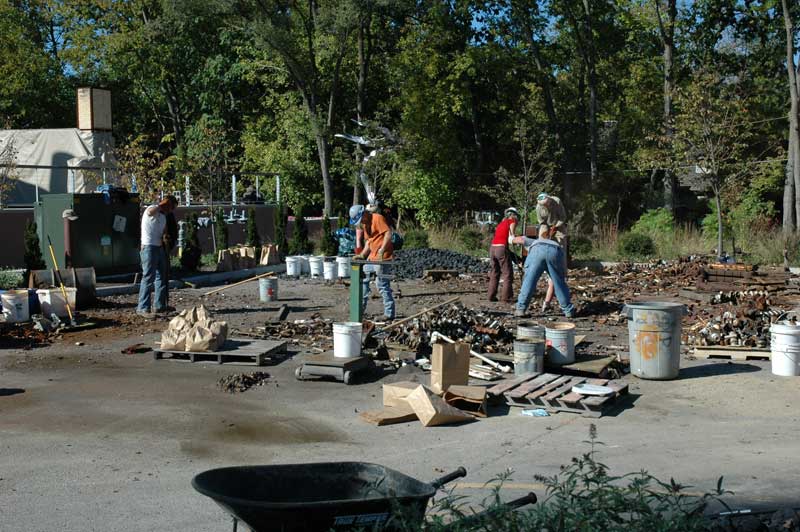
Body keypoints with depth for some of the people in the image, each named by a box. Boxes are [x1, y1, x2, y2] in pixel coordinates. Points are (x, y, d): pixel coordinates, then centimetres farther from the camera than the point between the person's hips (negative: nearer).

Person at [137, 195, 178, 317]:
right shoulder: (152, 209, -8)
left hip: (159, 248, 10)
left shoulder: (163, 216, 20)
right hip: (149, 248, -10)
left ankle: (160, 305, 22)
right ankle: (142, 308, -11)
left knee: (161, 277, 13)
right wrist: (161, 205, -18)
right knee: (148, 278, -11)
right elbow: (150, 212, -34)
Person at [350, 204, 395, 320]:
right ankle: (360, 307, 25)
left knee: (382, 285, -10)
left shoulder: (378, 218, -11)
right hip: (372, 257, 10)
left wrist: (381, 251, -27)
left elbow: (388, 233, -20)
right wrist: (362, 255, 9)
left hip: (383, 257, -10)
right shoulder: (365, 224, 17)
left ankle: (389, 314, -5)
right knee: (363, 278, 16)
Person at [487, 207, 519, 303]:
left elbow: (499, 237, 13)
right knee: (508, 274, 2)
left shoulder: (501, 223, 24)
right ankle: (506, 297, -1)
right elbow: (510, 238, -7)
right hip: (502, 248, -7)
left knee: (494, 273, 16)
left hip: (492, 248, 7)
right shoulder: (512, 222, 5)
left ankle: (491, 296, 16)